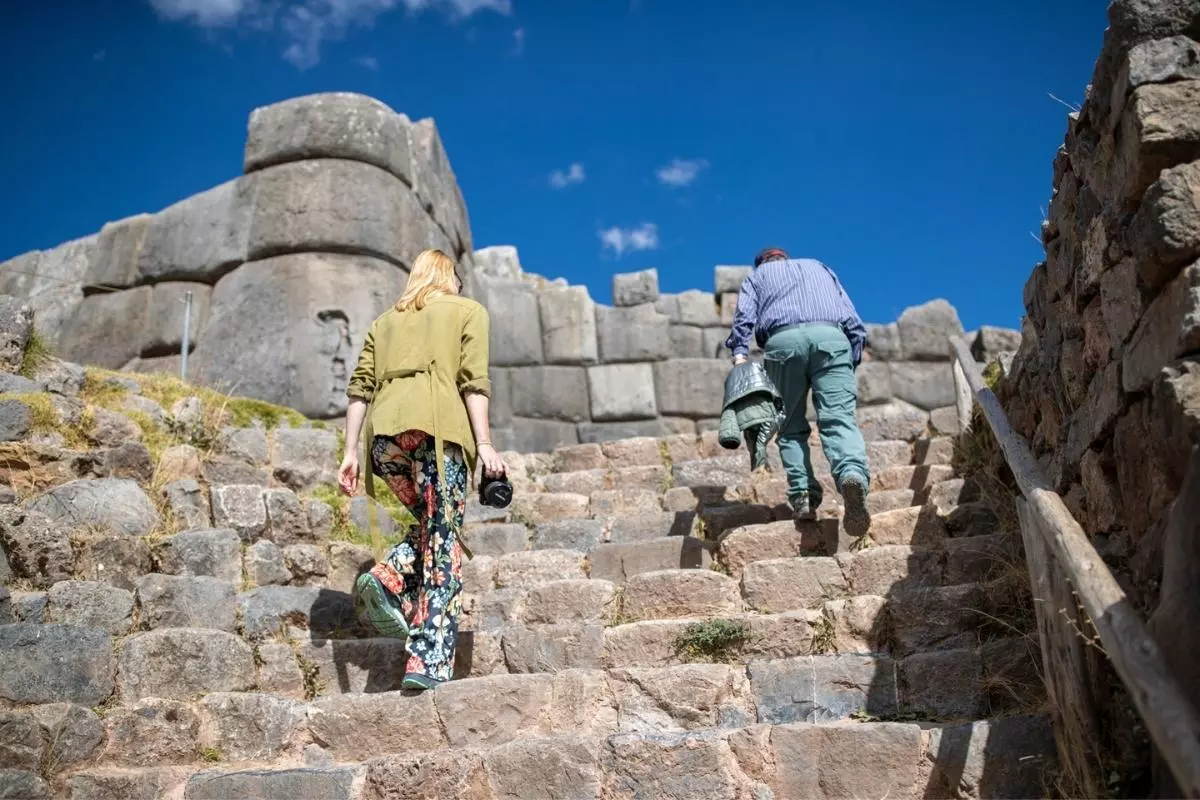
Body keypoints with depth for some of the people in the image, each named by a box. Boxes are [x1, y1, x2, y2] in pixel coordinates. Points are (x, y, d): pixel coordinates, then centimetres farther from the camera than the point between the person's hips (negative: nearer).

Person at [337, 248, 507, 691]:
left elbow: (360, 388, 17)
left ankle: (387, 580, -6)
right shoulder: (468, 311, 18)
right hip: (436, 428, -4)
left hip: (385, 432, 4)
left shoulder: (385, 320, 28)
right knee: (444, 542, -3)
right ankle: (429, 662, -11)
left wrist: (350, 451, 14)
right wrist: (483, 444, -3)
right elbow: (474, 381, 2)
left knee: (432, 523, 21)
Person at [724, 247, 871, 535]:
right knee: (839, 419, -13)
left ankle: (802, 495, -9)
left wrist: (739, 353, -5)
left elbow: (744, 317, 7)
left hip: (782, 339, -1)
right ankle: (853, 473, -39)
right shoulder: (820, 267, 38)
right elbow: (854, 322, 25)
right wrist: (850, 365, 22)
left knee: (792, 426, 7)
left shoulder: (756, 276, 31)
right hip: (831, 336, 1)